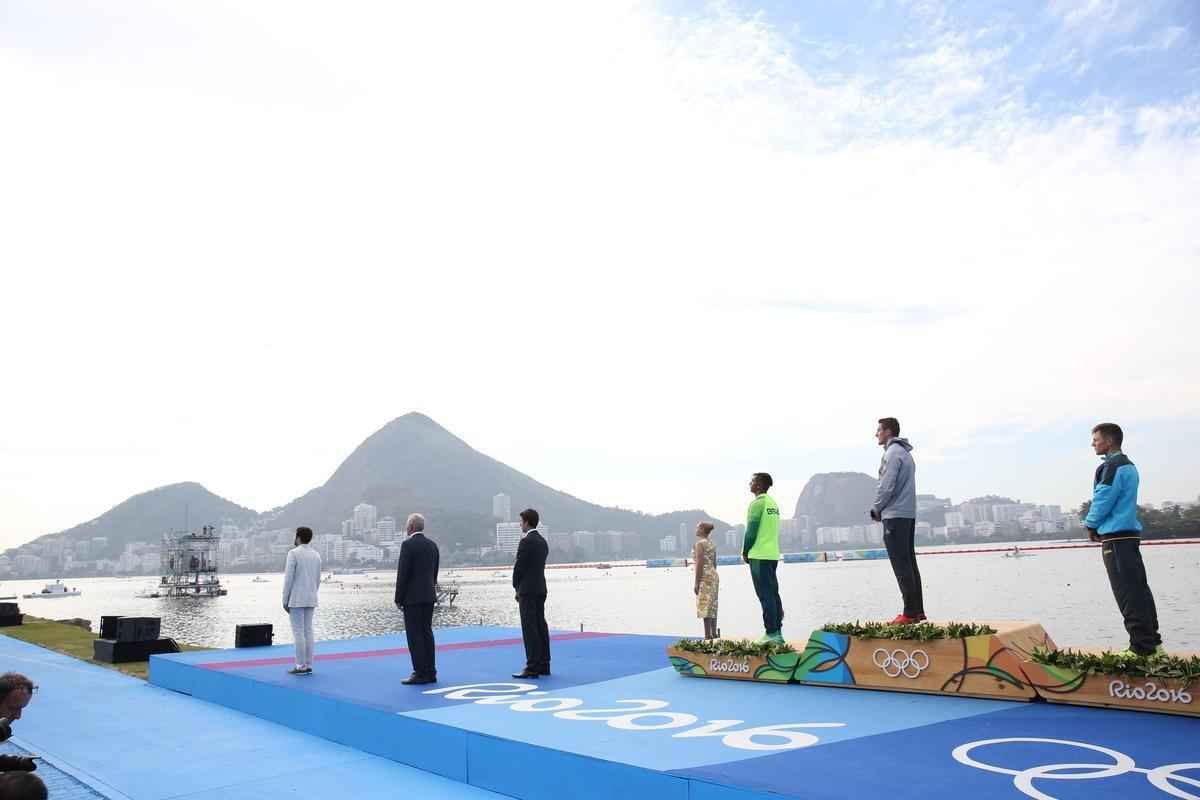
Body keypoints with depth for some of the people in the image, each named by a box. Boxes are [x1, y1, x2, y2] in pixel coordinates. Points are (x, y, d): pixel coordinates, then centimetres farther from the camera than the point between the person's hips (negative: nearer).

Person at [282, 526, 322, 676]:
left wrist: (285, 600, -8)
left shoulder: (293, 553, -12)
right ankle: (308, 666, 8)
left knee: (298, 632, -3)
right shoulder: (316, 555, 9)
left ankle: (301, 667, -2)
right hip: (310, 599, 7)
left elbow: (289, 578, -14)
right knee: (307, 631, 9)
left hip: (296, 599, -7)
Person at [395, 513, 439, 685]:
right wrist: (430, 590, 18)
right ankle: (430, 672, 13)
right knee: (426, 632, 11)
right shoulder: (432, 544, 10)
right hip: (429, 595, 7)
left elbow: (402, 573, -13)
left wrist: (399, 598, -6)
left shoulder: (408, 544, -12)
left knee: (414, 635, -3)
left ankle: (421, 673, -4)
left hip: (412, 597, -7)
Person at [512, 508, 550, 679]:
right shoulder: (543, 542, 13)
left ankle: (533, 668, -8)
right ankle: (543, 665, 14)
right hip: (540, 589, 9)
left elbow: (519, 567, -13)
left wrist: (517, 587, 1)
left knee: (529, 628, -8)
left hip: (527, 590, -9)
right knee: (540, 626, 10)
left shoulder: (526, 542, -14)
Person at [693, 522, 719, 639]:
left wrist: (696, 583, -16)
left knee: (705, 607, -7)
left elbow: (699, 564, -17)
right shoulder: (711, 544, 13)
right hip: (714, 576, 9)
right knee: (712, 607, 11)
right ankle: (713, 634, 14)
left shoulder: (700, 543, -12)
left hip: (704, 577, -9)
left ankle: (708, 635, -7)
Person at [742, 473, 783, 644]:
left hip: (759, 555, -9)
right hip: (773, 554, 9)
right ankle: (777, 631, 12)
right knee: (773, 593, 10)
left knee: (765, 595, -7)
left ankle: (771, 633, -8)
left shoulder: (757, 503, -12)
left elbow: (751, 529, -13)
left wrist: (745, 551, -2)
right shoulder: (773, 503, 15)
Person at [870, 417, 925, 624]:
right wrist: (881, 508, 14)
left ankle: (910, 613, -8)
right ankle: (918, 610, 14)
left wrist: (876, 509, -3)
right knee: (909, 563, 11)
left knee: (901, 564, -8)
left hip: (894, 516, -10)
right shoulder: (906, 453, 19)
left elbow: (886, 486, -17)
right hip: (909, 514, 10)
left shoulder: (893, 453, -12)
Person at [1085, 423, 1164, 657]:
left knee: (1128, 593, -7)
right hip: (1130, 533, 10)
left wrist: (1091, 525, 1)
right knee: (1139, 589, 13)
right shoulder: (1128, 466, 17)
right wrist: (1097, 525, 14)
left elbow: (1103, 501, -16)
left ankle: (1142, 645, -6)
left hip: (1115, 537, -10)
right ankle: (1151, 640, 18)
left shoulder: (1112, 467, -14)